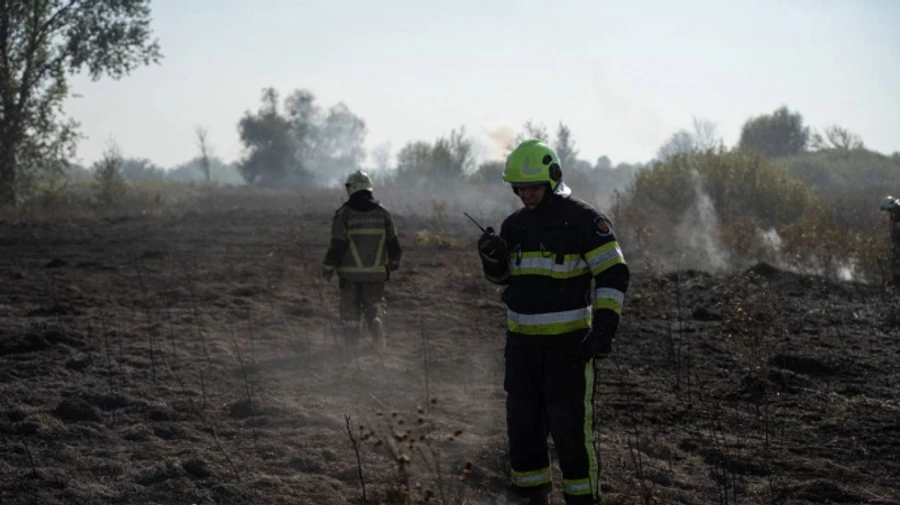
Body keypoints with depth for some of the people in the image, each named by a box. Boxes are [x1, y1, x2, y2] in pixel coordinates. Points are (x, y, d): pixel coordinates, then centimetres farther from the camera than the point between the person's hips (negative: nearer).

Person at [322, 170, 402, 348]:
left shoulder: (344, 214, -10)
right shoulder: (382, 213, 0)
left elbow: (337, 246, -13)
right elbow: (394, 245, 4)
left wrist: (327, 267, 0)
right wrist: (394, 262, 22)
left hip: (350, 273, -2)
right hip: (376, 272, 2)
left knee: (350, 309, 10)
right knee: (374, 305, 11)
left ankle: (351, 346, 10)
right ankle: (379, 341, -10)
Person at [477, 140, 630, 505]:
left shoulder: (583, 220, -10)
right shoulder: (514, 224, 10)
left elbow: (614, 274, -13)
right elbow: (500, 277, 19)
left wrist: (604, 328, -22)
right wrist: (491, 256, -4)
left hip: (568, 343, -6)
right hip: (521, 341, 6)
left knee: (571, 426, -4)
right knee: (522, 423, 11)